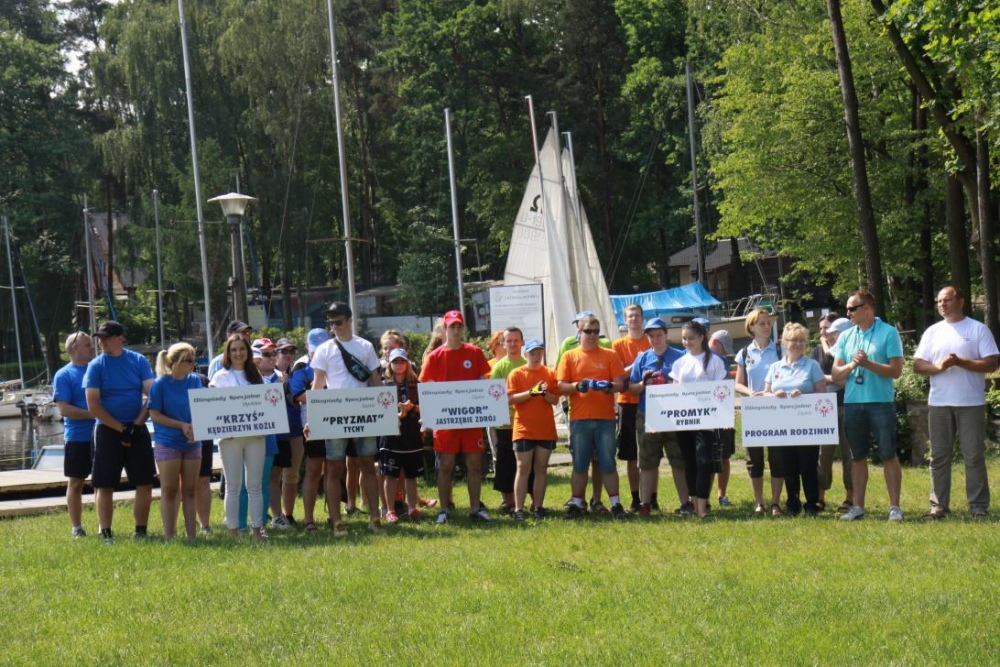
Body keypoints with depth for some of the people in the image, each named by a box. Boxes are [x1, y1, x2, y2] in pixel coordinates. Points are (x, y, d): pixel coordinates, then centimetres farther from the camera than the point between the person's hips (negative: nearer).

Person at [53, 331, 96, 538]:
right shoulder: (63, 375, -4)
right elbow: (64, 409, -12)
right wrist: (93, 414, -19)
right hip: (77, 437, -4)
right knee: (76, 482, 5)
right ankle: (76, 527, 12)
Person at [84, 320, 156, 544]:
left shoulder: (139, 361, 2)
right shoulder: (96, 366, -2)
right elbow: (93, 406, -7)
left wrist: (137, 424, -11)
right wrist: (121, 429, -10)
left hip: (137, 430, 2)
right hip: (108, 431, -2)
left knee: (145, 483, 1)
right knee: (104, 485, -1)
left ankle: (141, 531, 10)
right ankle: (106, 534, 6)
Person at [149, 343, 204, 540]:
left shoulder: (194, 381, 5)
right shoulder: (160, 384, -9)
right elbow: (154, 414, -9)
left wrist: (196, 427, -9)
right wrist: (182, 425, -17)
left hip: (192, 442, 5)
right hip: (168, 442, -5)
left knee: (189, 490, 8)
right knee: (169, 491, 1)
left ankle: (191, 536, 13)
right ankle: (169, 538, 4)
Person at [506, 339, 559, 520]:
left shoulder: (549, 374, 9)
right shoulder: (516, 374, 2)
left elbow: (555, 400, 4)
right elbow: (511, 398, -8)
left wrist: (545, 393, -16)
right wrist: (531, 392, -19)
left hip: (546, 429, 3)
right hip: (523, 429, -3)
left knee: (541, 469, 5)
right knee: (523, 469, -5)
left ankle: (538, 507, 9)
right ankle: (518, 509, -7)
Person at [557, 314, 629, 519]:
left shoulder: (610, 355, 8)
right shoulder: (569, 357, 8)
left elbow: (620, 383, 3)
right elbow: (561, 387, 4)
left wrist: (608, 386, -18)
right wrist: (577, 386, -16)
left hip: (606, 417, 0)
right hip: (579, 418, 0)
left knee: (608, 463, 1)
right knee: (579, 464, 4)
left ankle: (615, 503, 7)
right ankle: (577, 503, 11)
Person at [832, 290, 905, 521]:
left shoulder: (888, 333, -3)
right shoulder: (846, 337, 11)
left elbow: (896, 370, -9)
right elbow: (836, 374, 9)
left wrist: (868, 364, -18)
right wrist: (851, 365, -11)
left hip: (881, 402, -5)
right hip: (852, 403, 5)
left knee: (888, 455, -2)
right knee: (858, 457, 9)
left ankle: (895, 506, 2)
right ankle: (858, 506, 14)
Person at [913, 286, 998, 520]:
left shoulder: (978, 329, 0)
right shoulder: (932, 332, 12)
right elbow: (918, 364, 8)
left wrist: (961, 362, -17)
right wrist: (938, 366, -12)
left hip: (971, 403, -4)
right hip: (939, 403, 4)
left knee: (974, 456, -2)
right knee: (939, 456, 5)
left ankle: (979, 506, 1)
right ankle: (939, 505, 10)